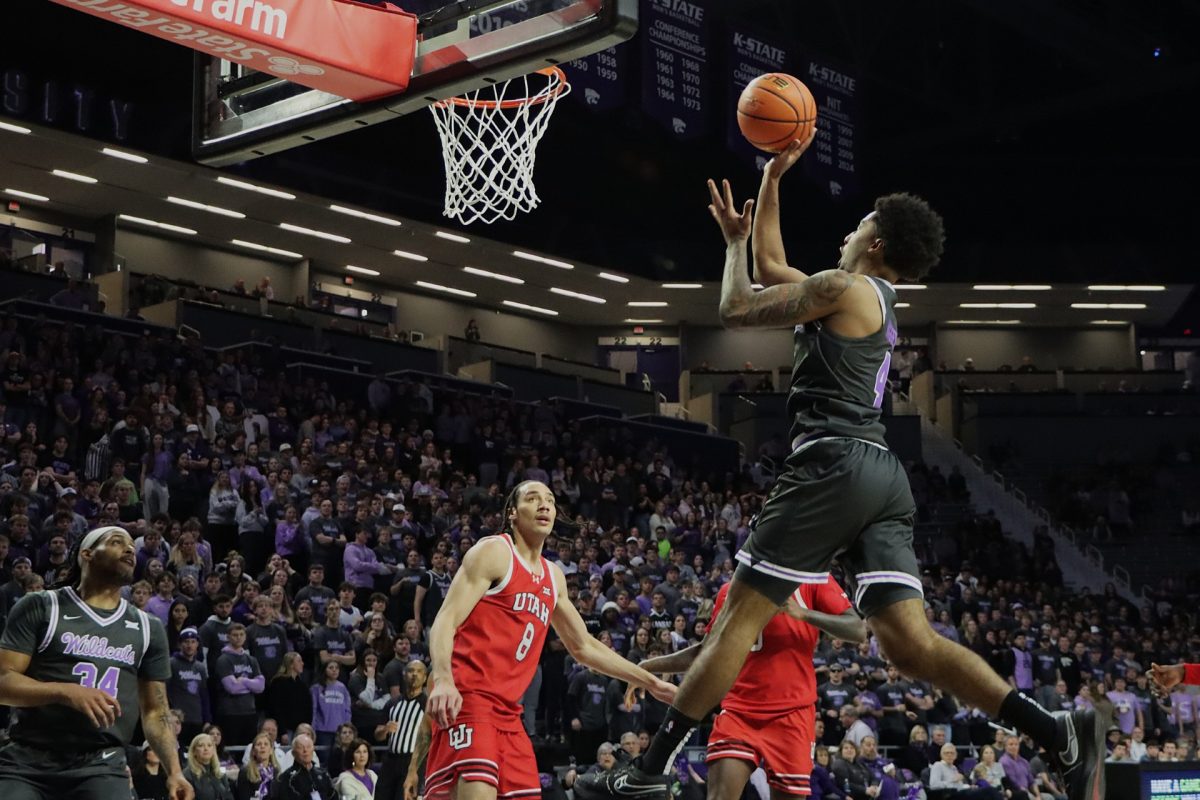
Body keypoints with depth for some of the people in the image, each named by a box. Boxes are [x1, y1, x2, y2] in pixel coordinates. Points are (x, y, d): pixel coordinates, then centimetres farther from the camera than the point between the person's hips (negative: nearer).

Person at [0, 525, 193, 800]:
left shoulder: (148, 629, 15)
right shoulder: (40, 607, 3)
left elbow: (156, 711, 15)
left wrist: (174, 771, 0)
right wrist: (66, 691, -19)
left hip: (102, 765, 2)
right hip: (28, 761, -2)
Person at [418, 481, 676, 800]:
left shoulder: (554, 577, 20)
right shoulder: (494, 552, -3)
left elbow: (583, 647, 31)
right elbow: (446, 621, -13)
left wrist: (650, 682, 30)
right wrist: (442, 680, -31)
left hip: (508, 711, 8)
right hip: (465, 698, -8)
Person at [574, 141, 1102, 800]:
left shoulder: (843, 287, -3)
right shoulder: (876, 303, 26)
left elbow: (737, 312, 3)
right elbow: (773, 272, 36)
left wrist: (735, 241, 20)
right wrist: (772, 179, 36)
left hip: (834, 467, -9)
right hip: (881, 476, 9)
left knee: (740, 618, -4)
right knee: (910, 642, -2)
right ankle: (1060, 734, -17)